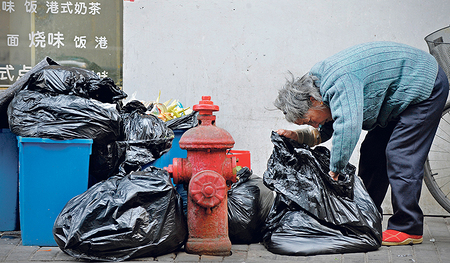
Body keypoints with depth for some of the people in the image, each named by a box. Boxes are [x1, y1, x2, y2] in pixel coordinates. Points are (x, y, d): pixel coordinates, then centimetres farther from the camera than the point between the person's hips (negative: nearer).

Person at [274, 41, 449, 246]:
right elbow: (324, 131, 8)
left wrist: (334, 171, -39)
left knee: (399, 155, -16)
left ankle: (408, 229, -11)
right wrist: (298, 135, -11)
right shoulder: (320, 80, -1)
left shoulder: (339, 82, -34)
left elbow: (347, 127, -46)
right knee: (372, 153, 8)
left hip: (426, 86, -10)